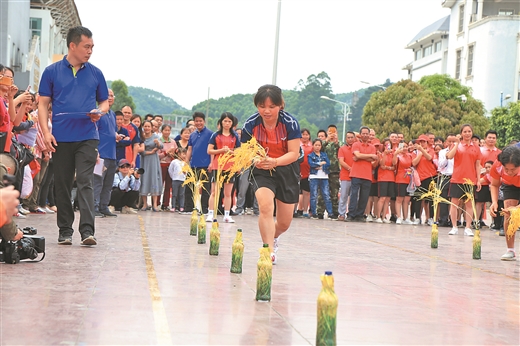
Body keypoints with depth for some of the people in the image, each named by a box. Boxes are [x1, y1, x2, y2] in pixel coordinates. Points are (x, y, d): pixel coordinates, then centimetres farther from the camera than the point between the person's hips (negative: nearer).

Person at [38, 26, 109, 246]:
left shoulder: (95, 73, 10)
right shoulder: (52, 72, 5)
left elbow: (104, 102, 17)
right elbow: (43, 104, 5)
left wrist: (99, 112, -6)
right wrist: (46, 132, -7)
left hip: (87, 137, 0)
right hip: (61, 137, 0)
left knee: (85, 183, -10)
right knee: (62, 185, 6)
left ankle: (87, 231, -14)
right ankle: (65, 231, 15)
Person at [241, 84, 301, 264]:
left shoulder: (290, 123, -19)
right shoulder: (250, 124, -15)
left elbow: (294, 153, -20)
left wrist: (274, 161, -38)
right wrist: (255, 160, -33)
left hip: (287, 170, 1)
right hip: (262, 171, -1)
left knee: (284, 223, 11)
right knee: (265, 206, -31)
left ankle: (272, 238, 46)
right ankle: (269, 251, -28)